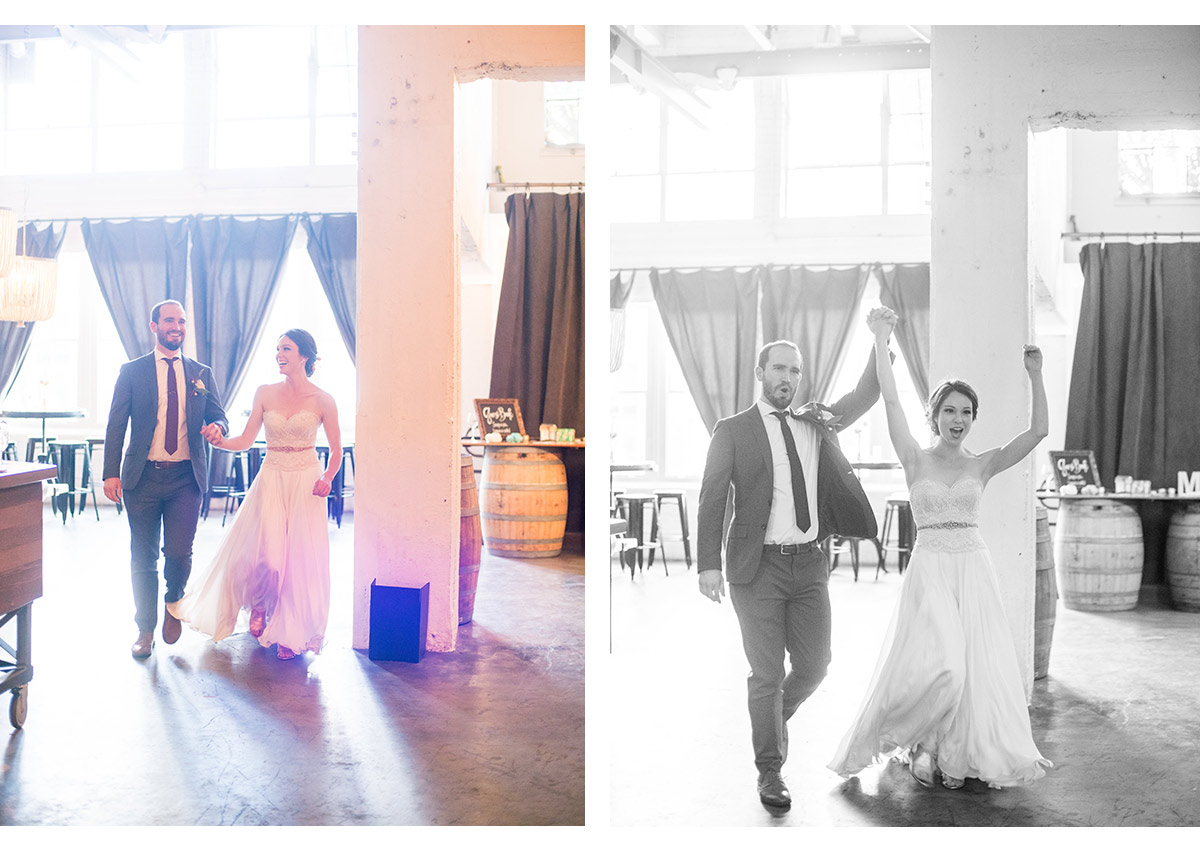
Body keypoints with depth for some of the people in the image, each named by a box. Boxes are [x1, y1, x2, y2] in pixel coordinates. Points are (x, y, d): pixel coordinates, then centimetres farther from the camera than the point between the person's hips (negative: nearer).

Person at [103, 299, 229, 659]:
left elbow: (219, 416, 13)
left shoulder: (201, 373, 10)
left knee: (179, 553, -8)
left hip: (186, 479, 1)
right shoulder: (132, 371, 5)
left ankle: (174, 603, 24)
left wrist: (216, 426, -12)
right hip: (143, 477, 0)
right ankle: (145, 629, 21)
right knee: (143, 558, 6)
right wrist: (112, 473, -7)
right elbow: (116, 424, 2)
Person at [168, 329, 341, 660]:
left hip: (305, 484, -2)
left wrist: (327, 478, -11)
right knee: (265, 551, -12)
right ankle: (259, 606, 21)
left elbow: (336, 449, 4)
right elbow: (246, 441, 4)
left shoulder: (322, 400, -2)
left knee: (300, 558, -2)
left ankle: (290, 634, 14)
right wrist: (220, 441, -14)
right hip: (271, 480, 2)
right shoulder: (265, 394, 5)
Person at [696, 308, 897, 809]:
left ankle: (770, 719, 37)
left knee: (814, 666, 7)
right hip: (758, 566, -4)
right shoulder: (733, 431, 1)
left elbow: (867, 395, 7)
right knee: (766, 674, 0)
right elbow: (712, 499, -3)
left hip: (809, 564, 4)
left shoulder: (816, 426, 13)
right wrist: (708, 564, -12)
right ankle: (770, 772, 16)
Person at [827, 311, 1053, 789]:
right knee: (938, 665, -13)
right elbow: (891, 402, -7)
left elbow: (1038, 431, -2)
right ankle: (920, 742, 12)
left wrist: (1035, 377, -10)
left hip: (974, 570, 3)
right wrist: (881, 343, -11)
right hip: (930, 568, -3)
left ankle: (957, 755, 17)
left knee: (975, 666, 2)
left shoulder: (982, 465, 7)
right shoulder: (916, 460, 2)